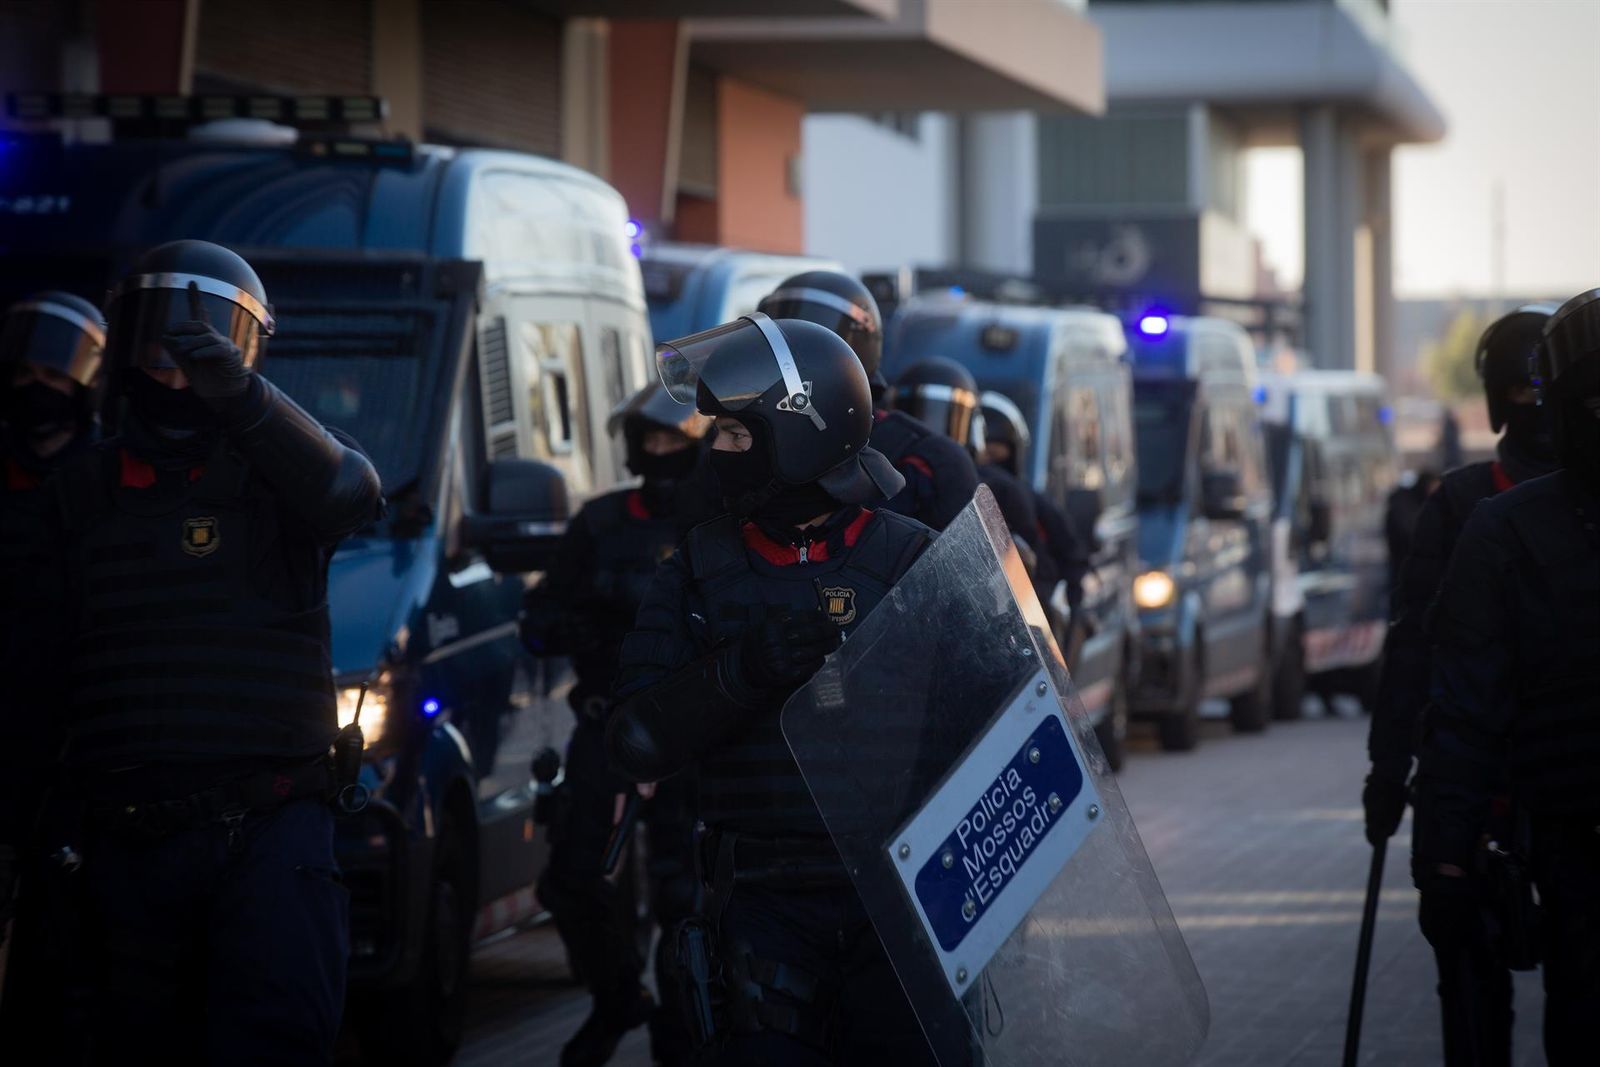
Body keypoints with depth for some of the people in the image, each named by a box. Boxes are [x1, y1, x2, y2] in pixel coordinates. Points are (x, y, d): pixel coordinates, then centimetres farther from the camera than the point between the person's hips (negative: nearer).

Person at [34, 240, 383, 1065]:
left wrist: (243, 399, -33)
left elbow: (351, 494, -19)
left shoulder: (275, 468, 6)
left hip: (267, 832, -3)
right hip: (125, 839, 3)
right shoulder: (82, 492, 13)